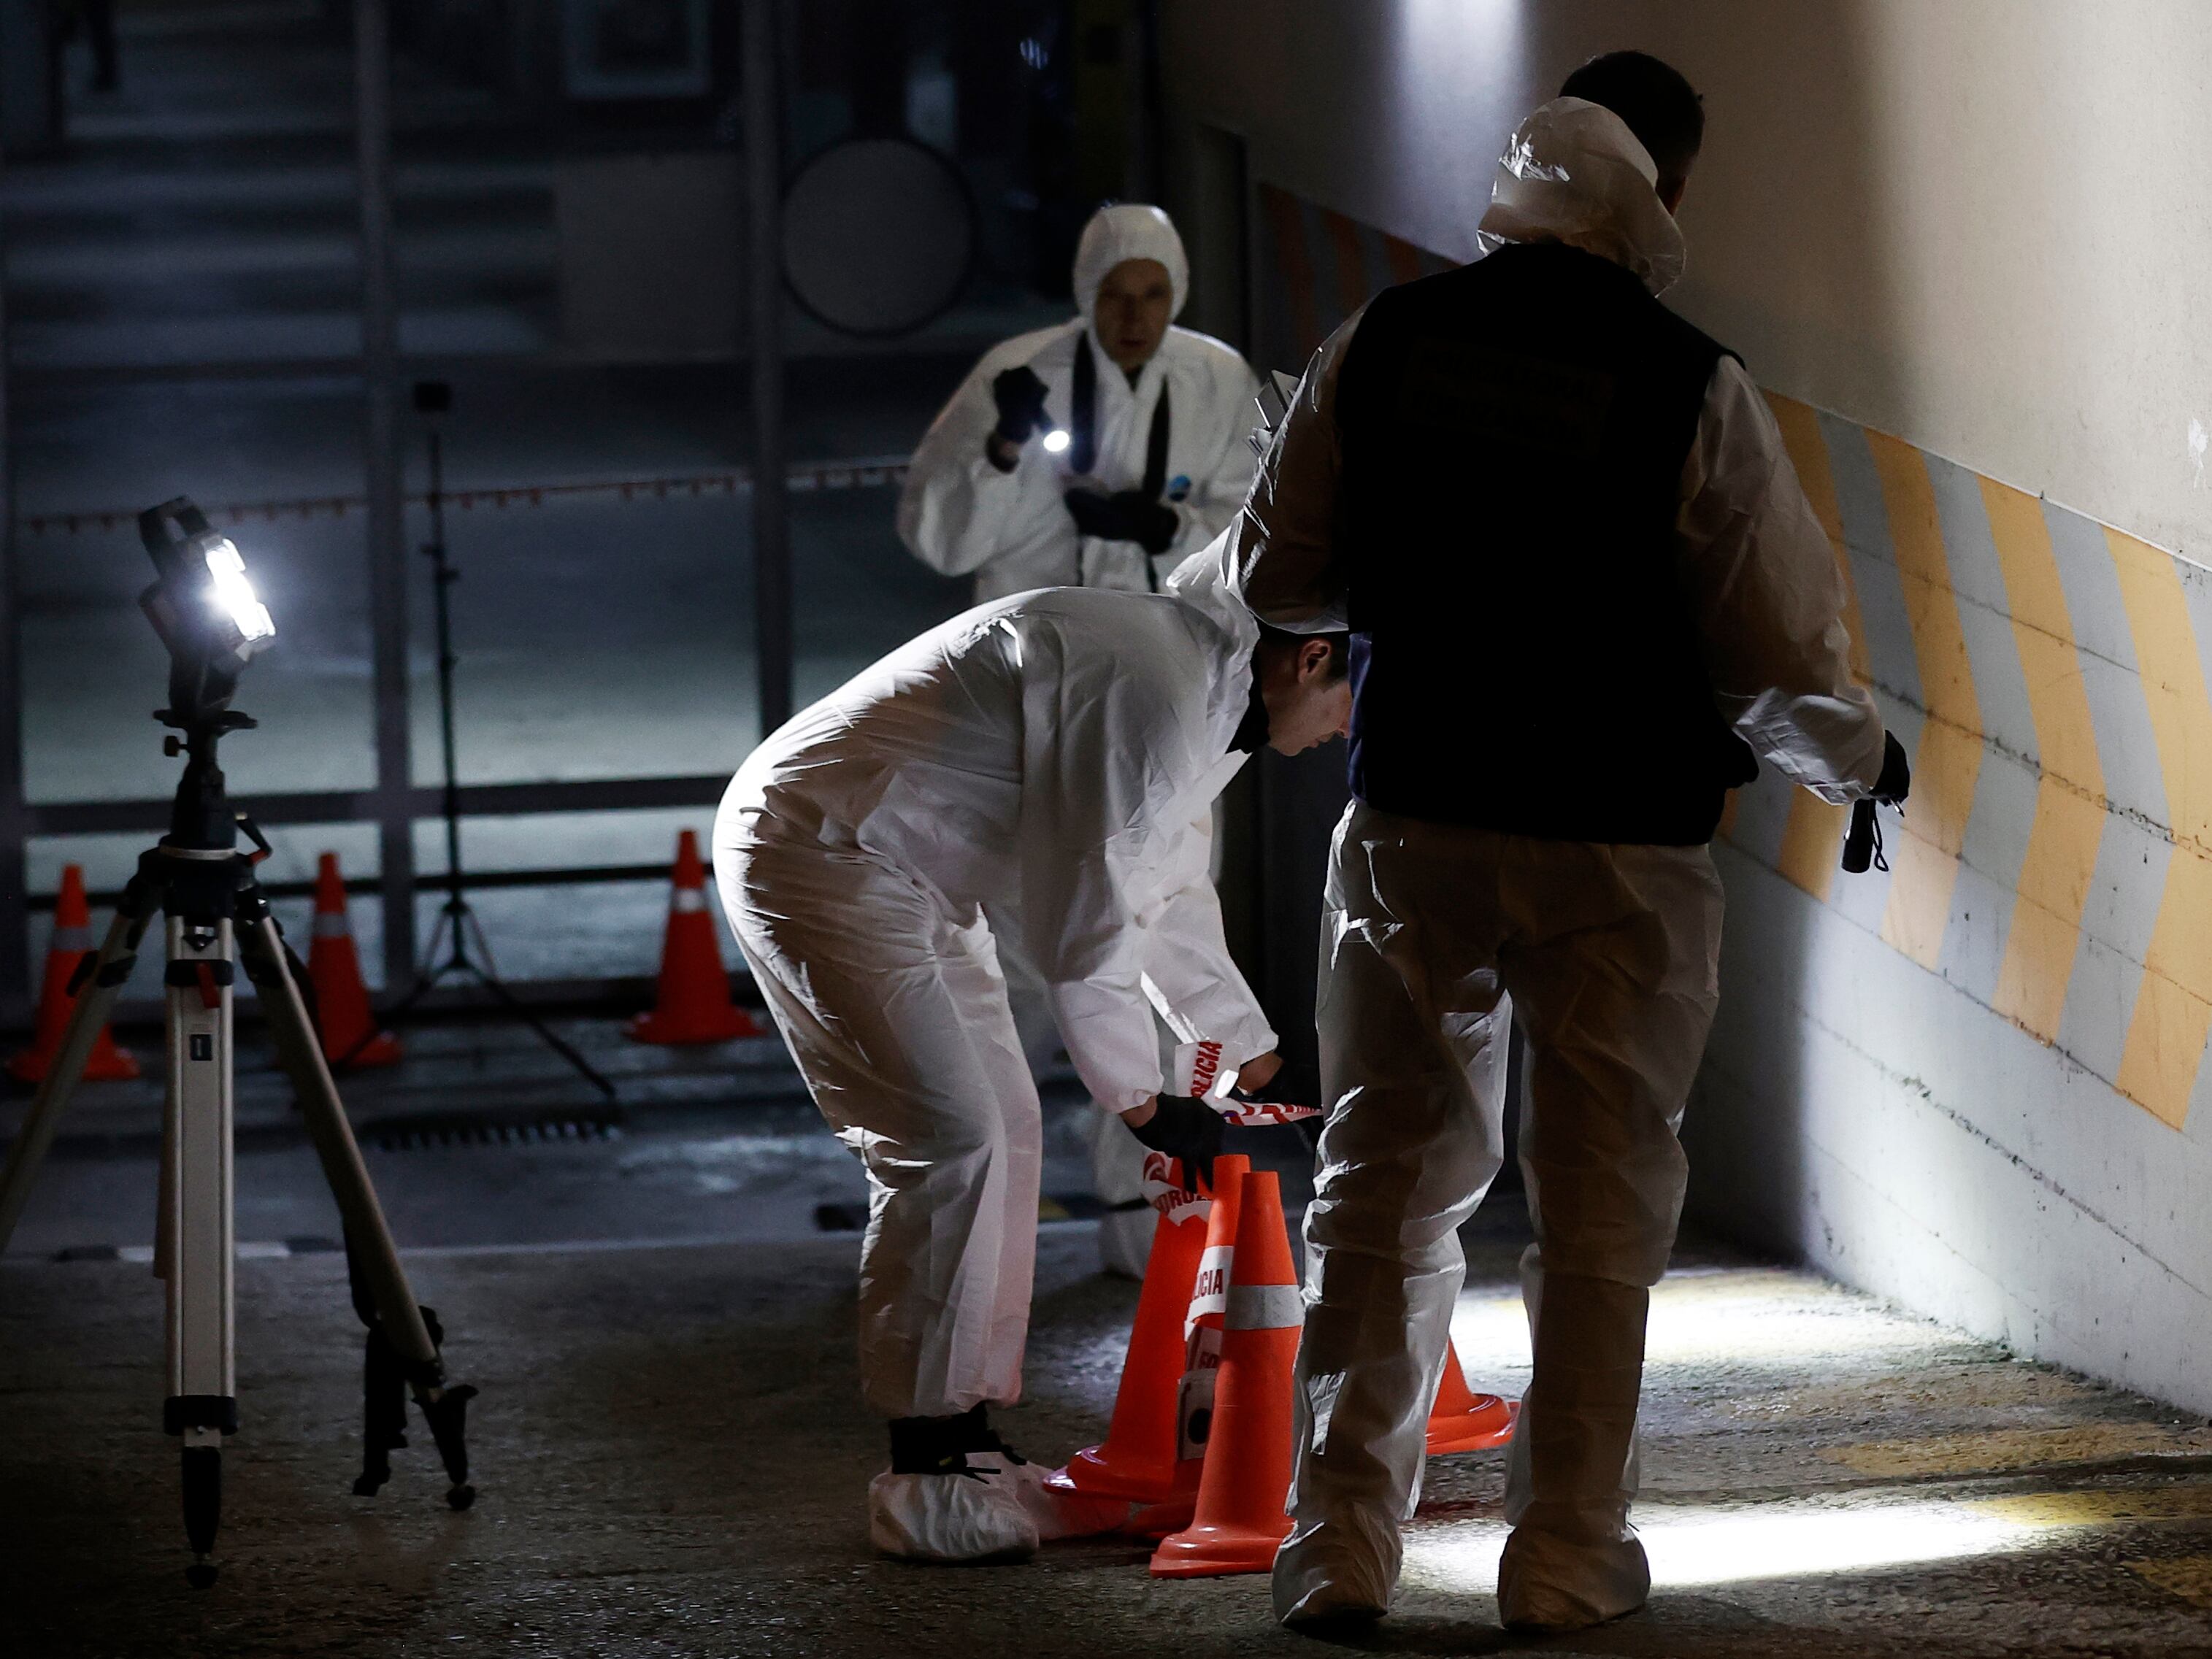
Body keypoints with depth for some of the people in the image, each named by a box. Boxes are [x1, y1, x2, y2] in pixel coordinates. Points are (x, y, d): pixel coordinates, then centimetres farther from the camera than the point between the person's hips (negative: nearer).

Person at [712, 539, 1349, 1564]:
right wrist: (1141, 1104, -12)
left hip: (910, 876, 11)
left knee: (1003, 1133, 10)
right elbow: (1082, 924, -22)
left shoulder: (1204, 703, 9)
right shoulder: (1143, 688, -25)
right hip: (818, 851, -11)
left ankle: (967, 1447, 14)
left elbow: (1169, 898, 24)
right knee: (946, 1142, -14)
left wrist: (1258, 1064, 30)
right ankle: (923, 1483, -9)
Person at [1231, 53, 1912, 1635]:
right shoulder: (1690, 390, -13)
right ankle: (1567, 1554, 14)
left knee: (1389, 1179, 15)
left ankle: (1341, 1545, 15)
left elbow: (1274, 571, 8)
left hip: (1414, 819, 3)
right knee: (1604, 1202, 10)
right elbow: (1785, 659, -10)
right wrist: (1859, 759, 11)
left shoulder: (1383, 345, -3)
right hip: (1616, 848, -3)